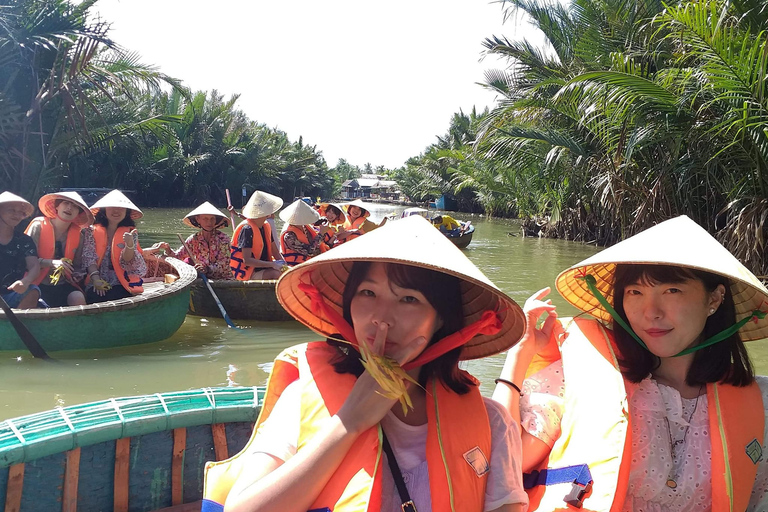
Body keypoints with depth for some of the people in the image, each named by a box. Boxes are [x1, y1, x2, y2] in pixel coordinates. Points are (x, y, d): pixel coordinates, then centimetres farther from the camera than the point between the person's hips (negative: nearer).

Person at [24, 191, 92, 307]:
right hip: (38, 284, -3)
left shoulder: (78, 235, 7)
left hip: (63, 285, 3)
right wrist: (51, 263, -22)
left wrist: (77, 275, -6)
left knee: (78, 298, -28)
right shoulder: (38, 225, -2)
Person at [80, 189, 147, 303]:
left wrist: (129, 245, -23)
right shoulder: (91, 232, 10)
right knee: (95, 297, -30)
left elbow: (127, 261, -2)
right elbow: (89, 257, -1)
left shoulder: (130, 233, 10)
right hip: (97, 285, 0)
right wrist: (95, 278, -17)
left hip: (122, 285, 0)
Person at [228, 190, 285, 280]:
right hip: (248, 273, -8)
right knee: (276, 273, -31)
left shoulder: (266, 226, 9)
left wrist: (283, 264, -4)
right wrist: (272, 264, -28)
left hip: (264, 268, 8)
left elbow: (275, 252, 17)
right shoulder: (247, 229, -16)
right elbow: (246, 260, -23)